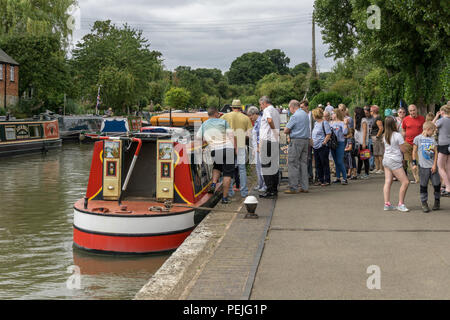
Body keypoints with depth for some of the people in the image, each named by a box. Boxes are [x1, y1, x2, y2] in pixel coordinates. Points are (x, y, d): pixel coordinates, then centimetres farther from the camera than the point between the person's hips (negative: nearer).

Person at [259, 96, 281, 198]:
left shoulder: (267, 110, -7)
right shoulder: (276, 111, 20)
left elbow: (270, 120, -27)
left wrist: (273, 129, -14)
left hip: (267, 140, -8)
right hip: (276, 141, 9)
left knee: (266, 166, -5)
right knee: (275, 166, 11)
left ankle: (270, 191, -6)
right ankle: (275, 190, 15)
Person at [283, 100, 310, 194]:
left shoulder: (295, 116, -13)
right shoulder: (305, 114, 14)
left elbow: (286, 130, -10)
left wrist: (290, 132, 10)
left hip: (296, 141, -8)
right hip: (306, 140, 8)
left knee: (292, 164, -4)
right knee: (303, 163, 11)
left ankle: (293, 188, -4)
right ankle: (304, 186, 12)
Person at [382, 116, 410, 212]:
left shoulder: (385, 136, 8)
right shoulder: (398, 135, -14)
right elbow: (403, 149, -10)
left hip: (386, 160, 8)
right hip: (394, 161, -8)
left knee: (388, 182, 5)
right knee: (405, 182, -4)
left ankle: (387, 204, 2)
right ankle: (400, 204, -3)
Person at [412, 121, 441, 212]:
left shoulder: (432, 139, 8)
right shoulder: (418, 138, 0)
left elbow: (435, 152, 6)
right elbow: (414, 151, 4)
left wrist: (434, 165, -2)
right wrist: (414, 163, -1)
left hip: (433, 166, 3)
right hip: (423, 166, -3)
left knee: (437, 184, 4)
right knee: (423, 185, 2)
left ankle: (437, 201, 23)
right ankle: (424, 203, 12)